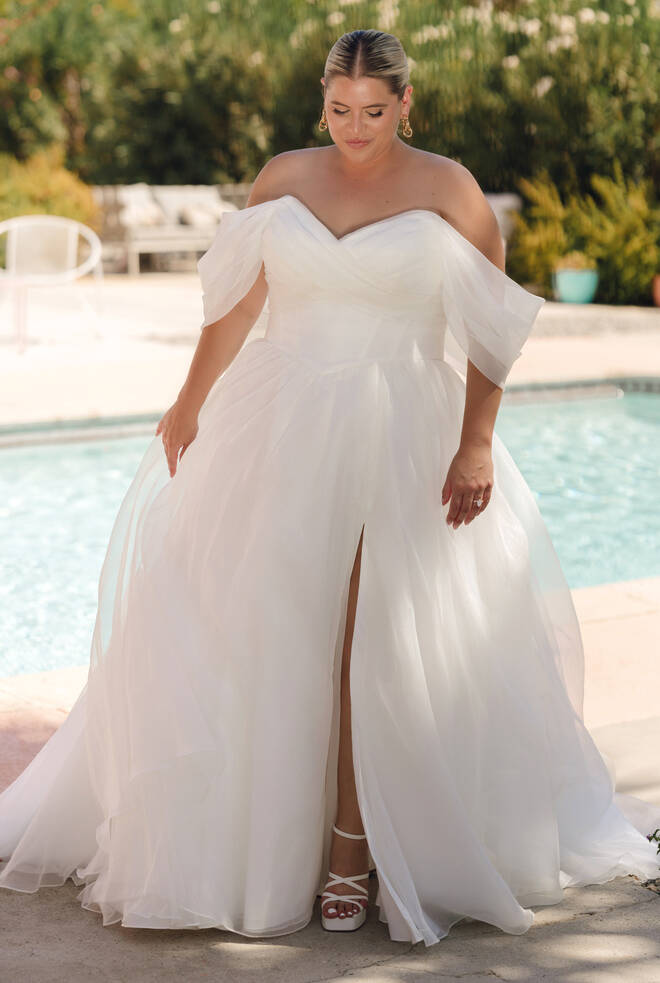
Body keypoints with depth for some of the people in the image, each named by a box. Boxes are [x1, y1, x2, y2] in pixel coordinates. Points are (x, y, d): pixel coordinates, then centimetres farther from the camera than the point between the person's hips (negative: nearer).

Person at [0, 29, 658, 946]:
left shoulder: (448, 189, -2)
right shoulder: (282, 178, 7)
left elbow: (492, 328, -4)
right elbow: (236, 302, 12)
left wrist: (475, 443, -11)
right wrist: (191, 404, 12)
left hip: (401, 437, -3)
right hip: (282, 428, 3)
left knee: (367, 643, -4)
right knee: (269, 634, 3)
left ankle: (352, 848, 4)